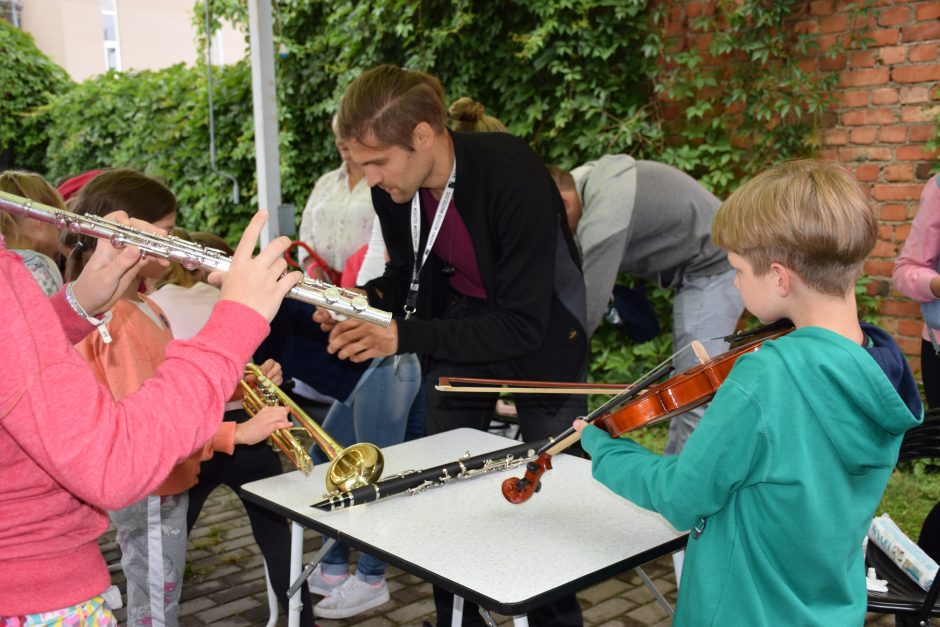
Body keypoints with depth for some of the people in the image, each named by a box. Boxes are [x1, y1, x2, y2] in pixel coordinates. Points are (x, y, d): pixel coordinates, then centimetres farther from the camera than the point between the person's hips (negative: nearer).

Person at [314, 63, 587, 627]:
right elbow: (409, 274, 2)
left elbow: (522, 327, -33)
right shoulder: (395, 187, -16)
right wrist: (363, 302, -20)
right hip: (460, 334, 5)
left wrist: (405, 337, -38)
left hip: (542, 340, -5)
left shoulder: (512, 175, -34)